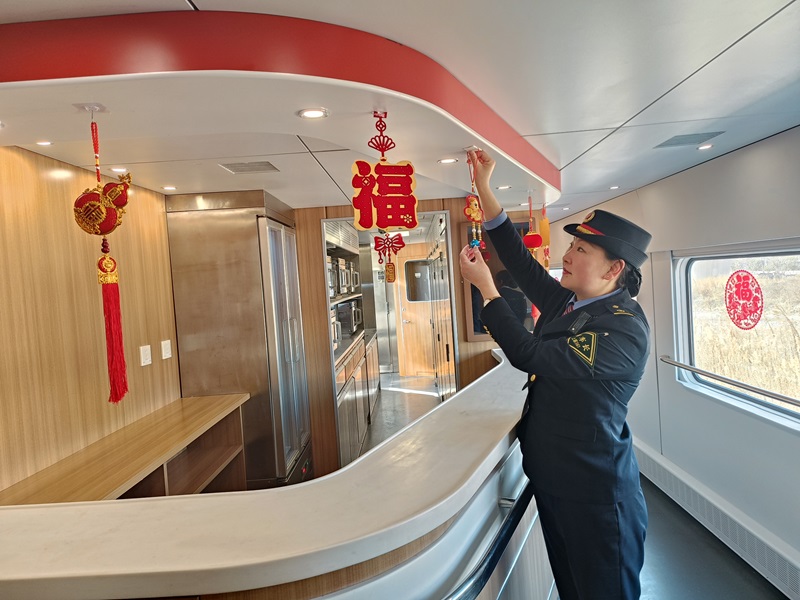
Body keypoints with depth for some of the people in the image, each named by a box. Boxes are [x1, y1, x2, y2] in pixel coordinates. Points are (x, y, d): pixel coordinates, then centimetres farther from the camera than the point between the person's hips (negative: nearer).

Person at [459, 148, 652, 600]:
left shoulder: (624, 328, -22)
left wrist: (485, 285, -19)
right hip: (552, 479, 8)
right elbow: (518, 257, 4)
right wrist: (483, 185, 3)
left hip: (595, 494, -8)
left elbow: (530, 356, -27)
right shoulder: (566, 303, 2)